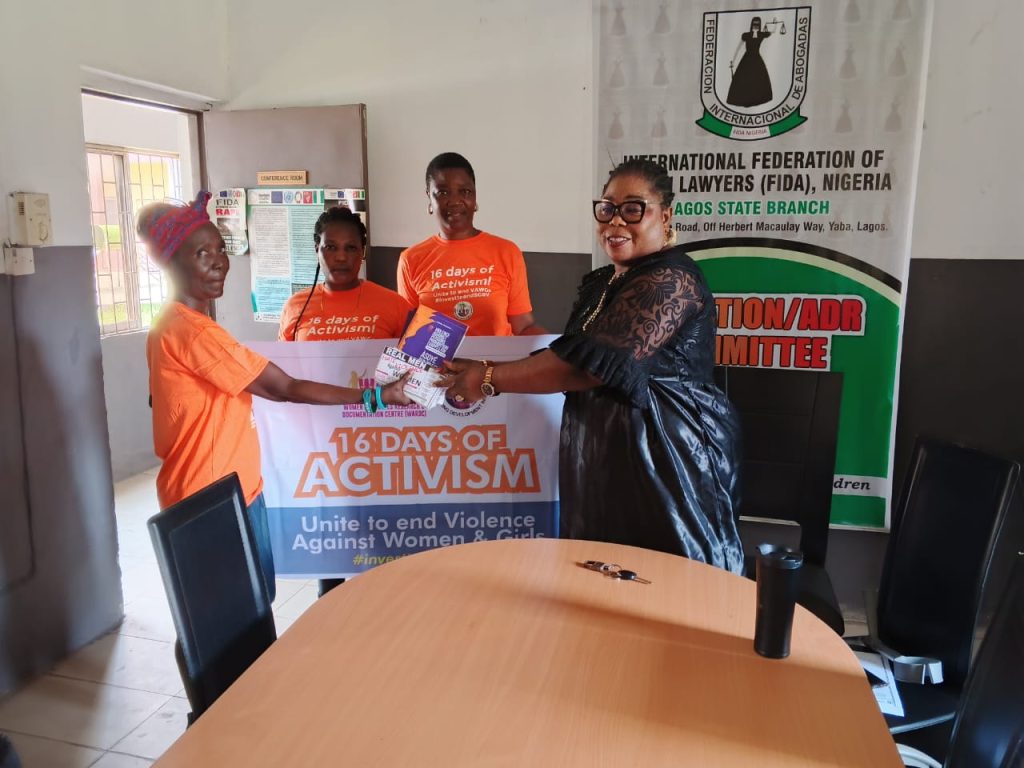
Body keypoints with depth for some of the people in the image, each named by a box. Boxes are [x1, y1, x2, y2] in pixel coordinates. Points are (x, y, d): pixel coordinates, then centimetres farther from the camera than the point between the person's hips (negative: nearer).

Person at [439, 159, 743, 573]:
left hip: (666, 460, -8)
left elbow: (594, 363, -24)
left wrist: (490, 378, -19)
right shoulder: (600, 283, 14)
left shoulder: (670, 282, -16)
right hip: (602, 458, 9)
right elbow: (571, 352, 17)